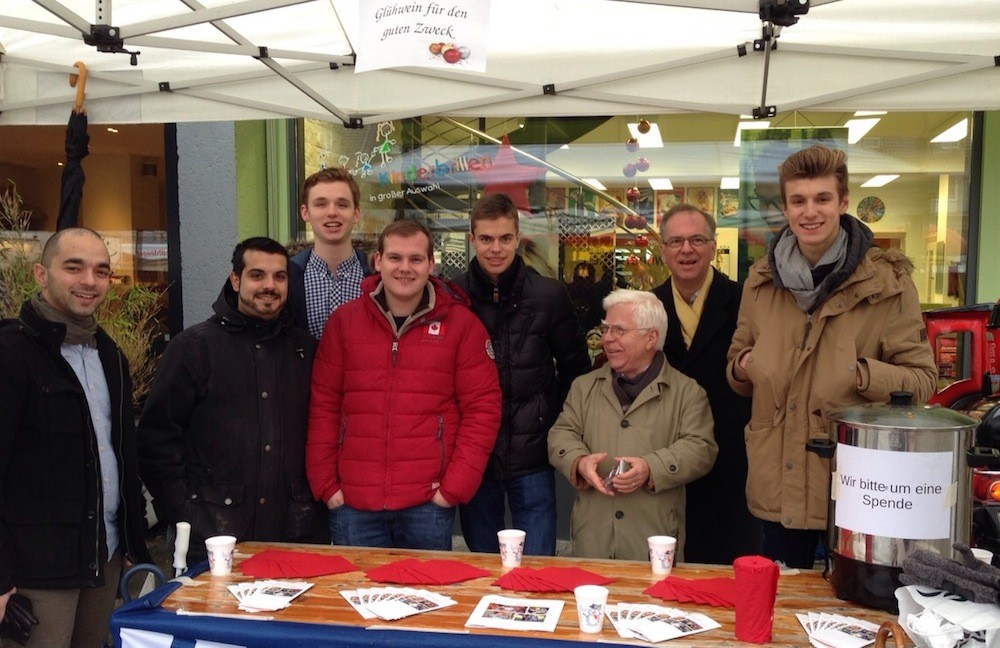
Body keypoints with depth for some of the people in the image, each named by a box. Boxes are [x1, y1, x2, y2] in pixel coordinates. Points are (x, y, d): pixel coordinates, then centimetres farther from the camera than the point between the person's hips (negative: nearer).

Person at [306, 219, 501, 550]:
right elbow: (323, 406, 6)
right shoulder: (343, 321, 5)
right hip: (352, 504, 2)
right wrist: (325, 484, 1)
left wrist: (455, 486, -7)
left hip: (428, 506, -1)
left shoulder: (461, 324, 0)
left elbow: (482, 408, -2)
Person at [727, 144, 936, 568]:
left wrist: (863, 374, -24)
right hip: (777, 486, 3)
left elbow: (921, 379, -6)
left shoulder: (887, 281, -6)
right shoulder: (762, 281, 5)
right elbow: (737, 359, 16)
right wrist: (742, 368, -6)